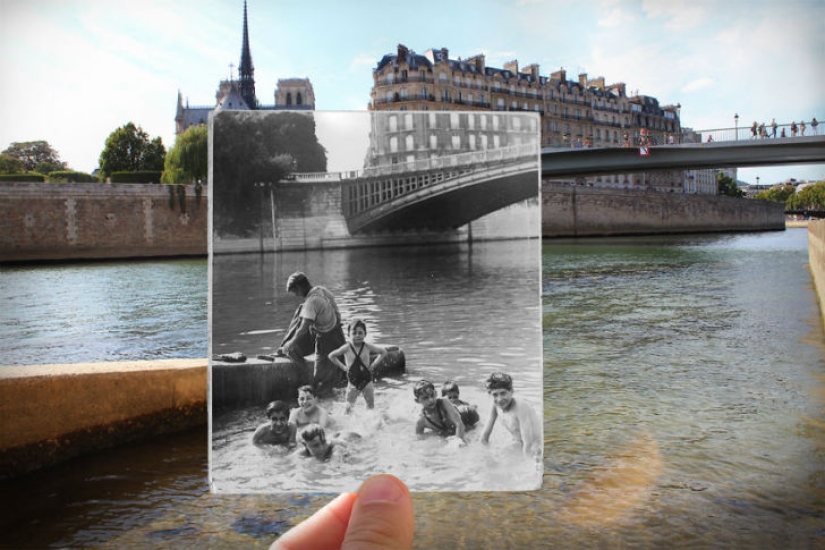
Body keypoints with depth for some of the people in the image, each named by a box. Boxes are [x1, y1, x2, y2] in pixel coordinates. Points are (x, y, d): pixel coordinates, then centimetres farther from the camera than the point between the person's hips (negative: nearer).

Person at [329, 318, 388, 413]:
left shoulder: (367, 347, -7)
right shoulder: (347, 348, -9)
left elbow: (383, 352, 4)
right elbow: (331, 356, 1)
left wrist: (374, 364, -4)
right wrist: (343, 366, -4)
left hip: (367, 380, 1)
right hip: (353, 381, -1)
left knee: (371, 406, 10)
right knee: (348, 408, 0)